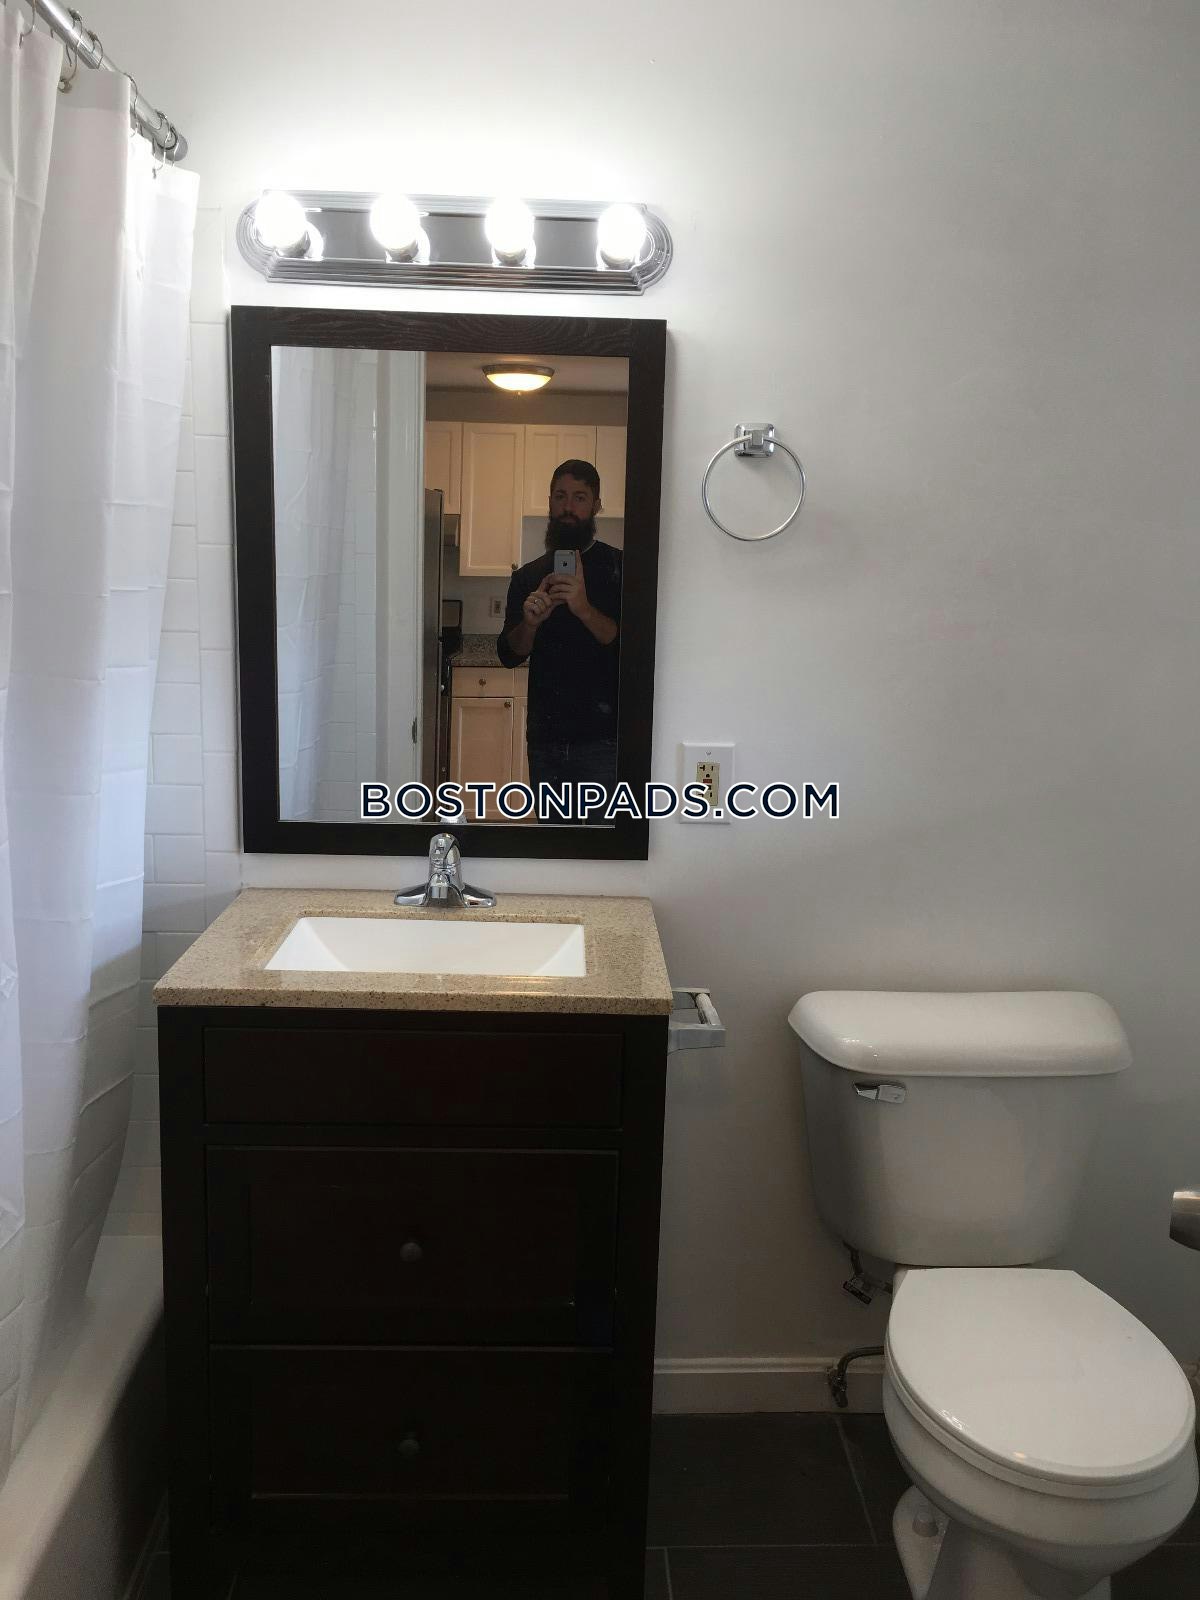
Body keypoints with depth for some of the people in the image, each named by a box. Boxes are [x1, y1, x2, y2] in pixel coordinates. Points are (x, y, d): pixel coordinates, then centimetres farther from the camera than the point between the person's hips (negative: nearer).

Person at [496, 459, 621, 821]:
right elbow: (509, 655, 6)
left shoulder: (617, 567, -1)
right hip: (545, 737, 4)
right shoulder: (529, 576, 11)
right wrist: (530, 622, -15)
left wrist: (584, 609, -26)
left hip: (601, 740, -4)